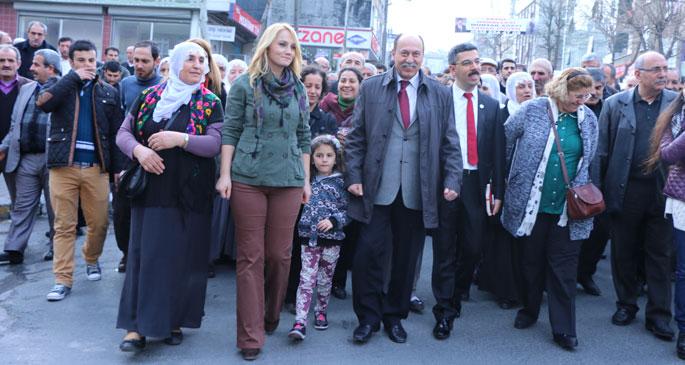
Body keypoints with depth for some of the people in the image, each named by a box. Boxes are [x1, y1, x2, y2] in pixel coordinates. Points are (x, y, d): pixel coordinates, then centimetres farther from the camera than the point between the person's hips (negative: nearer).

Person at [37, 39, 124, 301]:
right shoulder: (61, 86, 8)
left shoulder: (108, 92, 10)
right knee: (64, 225, 0)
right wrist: (75, 77, -10)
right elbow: (42, 102, -15)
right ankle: (63, 279, 6)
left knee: (99, 223, 5)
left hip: (96, 167, 1)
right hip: (63, 166, -1)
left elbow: (116, 133, 7)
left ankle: (92, 259, 33)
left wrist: (119, 168, 1)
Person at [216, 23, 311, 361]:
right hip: (248, 179, -3)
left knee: (280, 254, 7)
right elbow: (230, 131, 0)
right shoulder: (245, 84, 1)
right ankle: (251, 336, 8)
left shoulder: (299, 89, 11)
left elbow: (304, 137, 14)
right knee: (250, 256, 1)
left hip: (288, 181, 3)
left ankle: (271, 317, 28)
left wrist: (307, 180, 11)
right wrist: (225, 174, -6)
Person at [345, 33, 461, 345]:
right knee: (369, 253, -3)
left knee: (406, 258, 9)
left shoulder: (440, 94, 8)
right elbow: (355, 137, 5)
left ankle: (395, 316, 27)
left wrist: (452, 180, -2)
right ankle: (368, 317, 16)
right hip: (377, 189, -1)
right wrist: (353, 177, -2)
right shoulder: (371, 88, 6)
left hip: (417, 193, 1)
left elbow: (450, 143, 8)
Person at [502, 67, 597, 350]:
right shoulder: (532, 110, -6)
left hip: (568, 208, 2)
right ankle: (529, 310, 34)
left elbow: (588, 162, 14)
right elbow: (504, 142, 1)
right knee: (531, 261, 13)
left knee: (564, 268, 4)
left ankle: (564, 329, 14)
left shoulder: (588, 120, 4)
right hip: (531, 204, -1)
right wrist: (507, 179, 6)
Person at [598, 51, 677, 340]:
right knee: (623, 252, 11)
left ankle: (658, 315, 19)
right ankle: (626, 305, 29)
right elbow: (602, 150, 0)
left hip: (662, 192, 1)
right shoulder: (615, 104, 0)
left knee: (660, 254, 8)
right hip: (626, 191, 0)